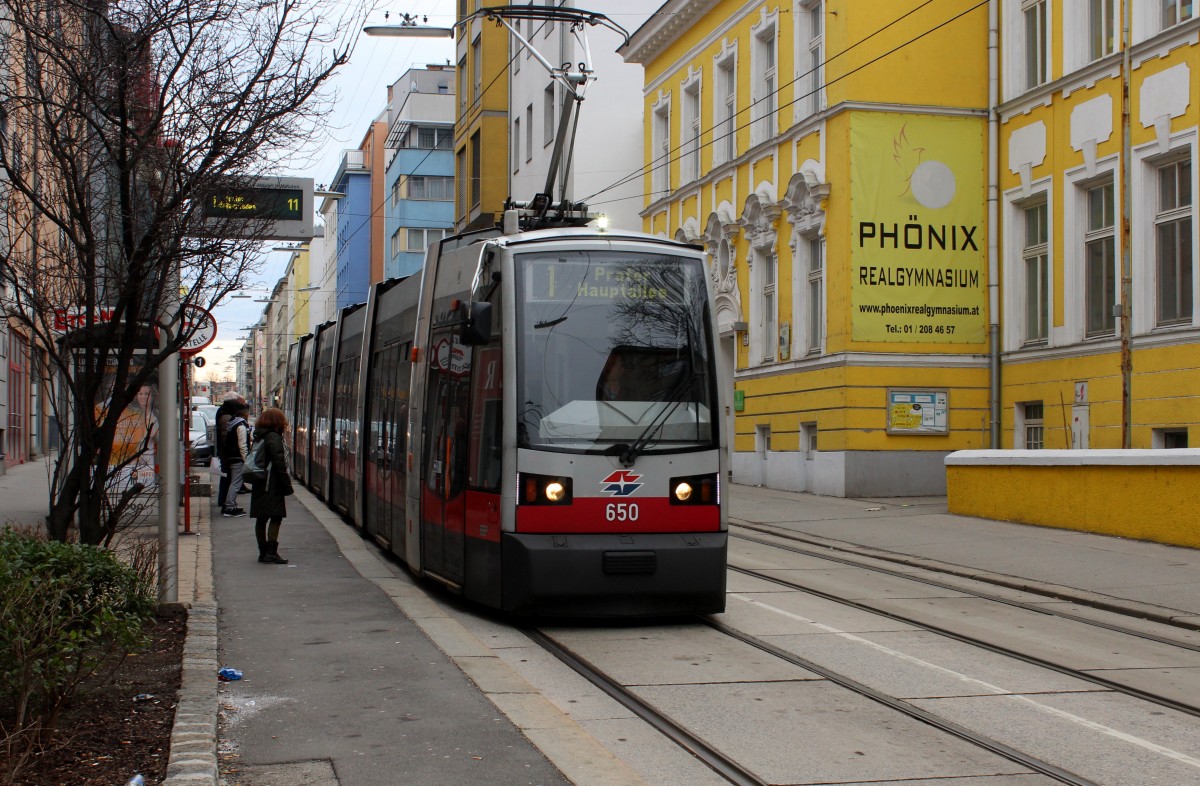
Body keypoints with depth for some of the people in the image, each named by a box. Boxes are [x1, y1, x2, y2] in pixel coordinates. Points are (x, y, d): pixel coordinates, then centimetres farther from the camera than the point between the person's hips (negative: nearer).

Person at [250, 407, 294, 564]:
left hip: (259, 485, 9)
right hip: (272, 486, -9)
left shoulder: (258, 437, 14)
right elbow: (279, 463, -17)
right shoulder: (274, 437, -12)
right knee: (276, 517, -8)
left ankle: (263, 552, 14)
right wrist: (287, 485, -13)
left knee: (261, 519, 10)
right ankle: (271, 551, -14)